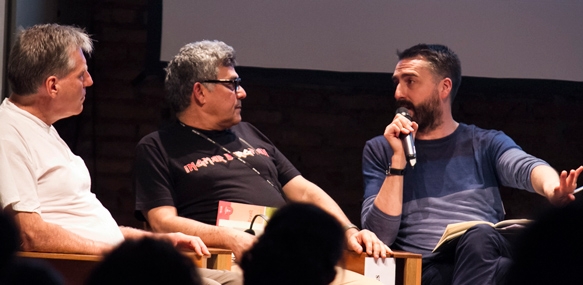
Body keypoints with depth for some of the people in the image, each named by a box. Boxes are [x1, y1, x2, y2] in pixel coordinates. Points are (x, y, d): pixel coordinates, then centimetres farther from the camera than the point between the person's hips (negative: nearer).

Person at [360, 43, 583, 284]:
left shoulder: (486, 144, 20)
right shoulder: (380, 151, 18)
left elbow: (526, 167, -6)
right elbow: (379, 235, 4)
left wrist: (552, 189, -31)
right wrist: (399, 158, -3)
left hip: (487, 258, 2)